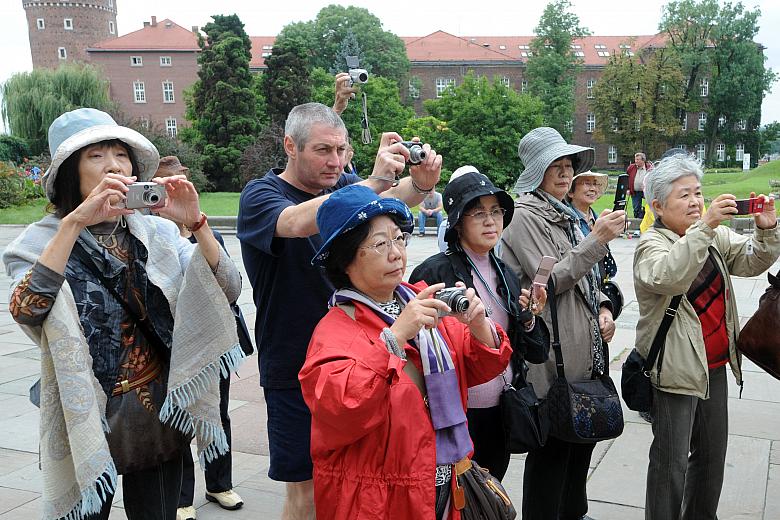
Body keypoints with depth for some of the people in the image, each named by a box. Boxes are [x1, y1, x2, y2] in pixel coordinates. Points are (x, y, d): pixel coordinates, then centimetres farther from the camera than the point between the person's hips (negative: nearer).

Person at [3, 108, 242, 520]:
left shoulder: (156, 232, 0)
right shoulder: (43, 240, -7)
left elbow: (227, 291, -8)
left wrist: (196, 223, -21)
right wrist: (75, 222, -31)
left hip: (158, 419, 3)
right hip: (85, 422, -2)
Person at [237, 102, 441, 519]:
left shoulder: (343, 185, 3)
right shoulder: (259, 196, -12)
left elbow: (395, 199, -16)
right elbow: (299, 222, -35)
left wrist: (420, 183, -38)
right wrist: (375, 180, -42)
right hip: (296, 371, -4)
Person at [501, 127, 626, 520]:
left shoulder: (566, 214, 15)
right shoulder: (524, 215, -11)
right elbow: (550, 280, -18)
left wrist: (603, 308, 6)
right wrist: (598, 239, -20)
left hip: (586, 347, 9)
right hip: (553, 352, -9)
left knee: (583, 436, 19)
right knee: (552, 447, 2)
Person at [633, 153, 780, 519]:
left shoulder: (716, 236, 8)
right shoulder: (651, 244, -13)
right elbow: (668, 277, -33)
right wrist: (703, 227, -36)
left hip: (715, 365, 7)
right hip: (675, 370, -7)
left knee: (713, 452, 19)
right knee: (672, 461, 0)